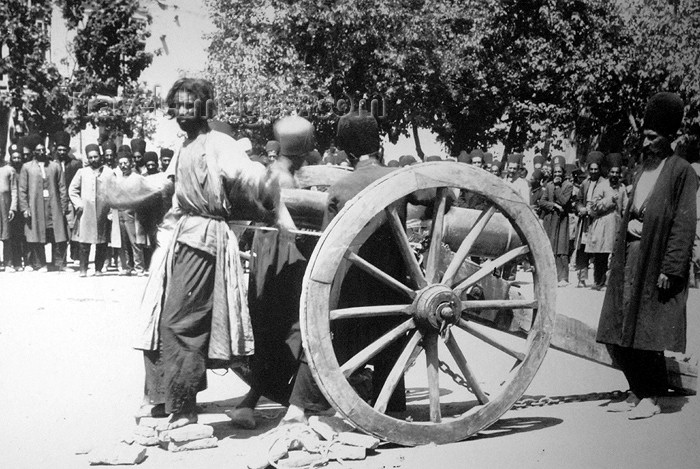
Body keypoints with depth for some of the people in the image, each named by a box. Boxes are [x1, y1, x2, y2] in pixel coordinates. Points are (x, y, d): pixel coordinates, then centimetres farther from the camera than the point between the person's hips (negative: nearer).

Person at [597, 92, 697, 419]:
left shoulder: (681, 172, -6)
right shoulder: (643, 169, 15)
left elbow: (684, 224, -11)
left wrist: (670, 269, -17)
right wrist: (619, 255, 7)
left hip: (655, 261, -7)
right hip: (630, 256, 7)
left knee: (645, 334, -2)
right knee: (617, 335, 6)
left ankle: (652, 398, 12)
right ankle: (637, 392, 20)